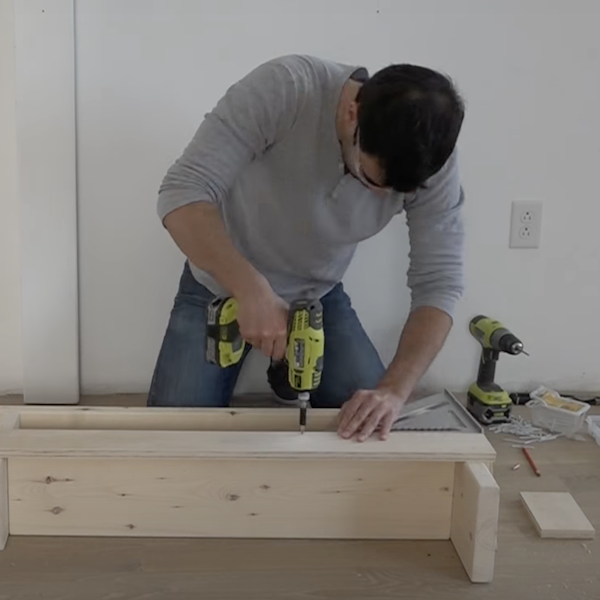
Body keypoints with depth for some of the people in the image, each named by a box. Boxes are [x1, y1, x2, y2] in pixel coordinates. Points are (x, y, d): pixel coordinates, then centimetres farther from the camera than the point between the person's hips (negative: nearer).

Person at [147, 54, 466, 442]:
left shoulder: (432, 160, -23)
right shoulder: (282, 88, -32)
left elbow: (439, 284, -20)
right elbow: (182, 193, -34)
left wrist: (395, 389, -34)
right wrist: (252, 291, -47)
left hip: (319, 295, 2)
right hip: (219, 287, -2)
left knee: (374, 432, -8)